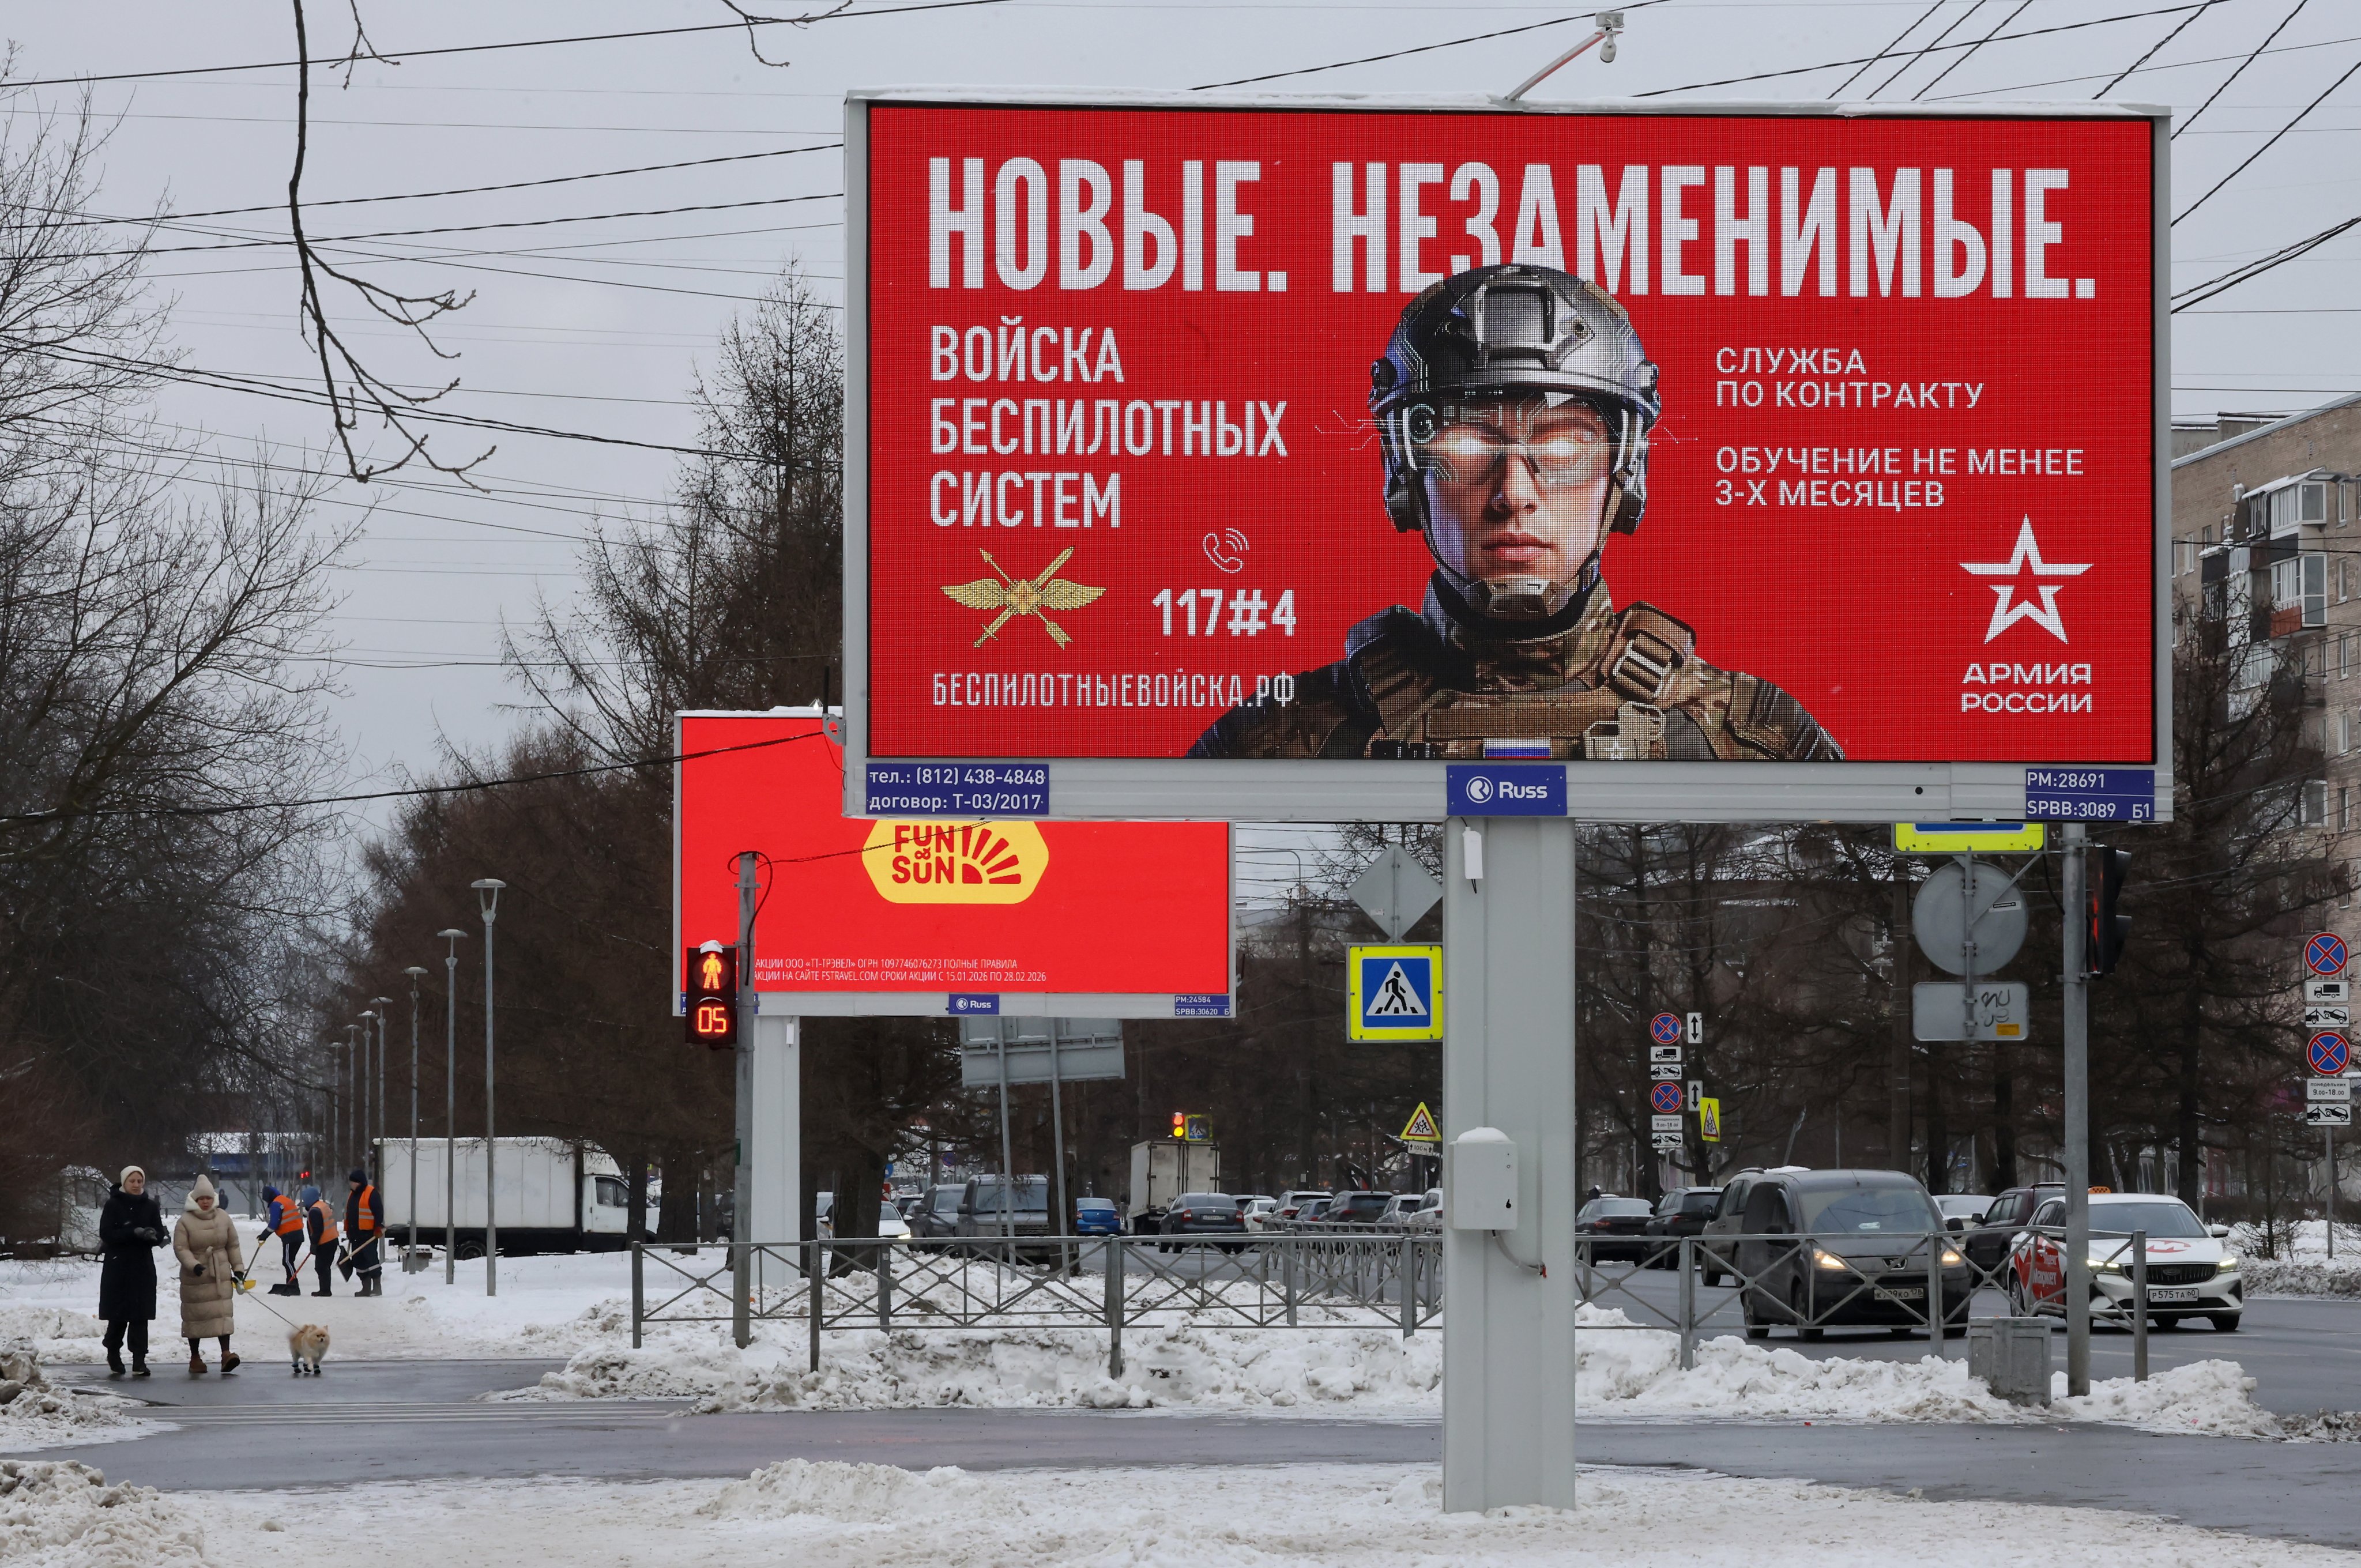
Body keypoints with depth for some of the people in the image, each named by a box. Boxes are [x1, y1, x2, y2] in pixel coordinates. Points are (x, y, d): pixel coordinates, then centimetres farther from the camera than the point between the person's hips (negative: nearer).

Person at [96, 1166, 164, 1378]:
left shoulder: (150, 1207, 7)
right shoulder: (114, 1205, -2)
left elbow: (160, 1236, 4)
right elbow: (106, 1233, -11)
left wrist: (152, 1235, -21)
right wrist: (135, 1233, -21)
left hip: (143, 1268, 2)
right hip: (117, 1268, -2)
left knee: (140, 1317, -3)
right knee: (118, 1317, 0)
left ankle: (139, 1362, -4)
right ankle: (114, 1358, 17)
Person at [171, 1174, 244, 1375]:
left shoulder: (223, 1219, 5)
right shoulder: (185, 1222, -6)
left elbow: (233, 1246, 11)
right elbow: (181, 1248, -11)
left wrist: (238, 1268, 10)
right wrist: (194, 1265, -24)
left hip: (221, 1276, 2)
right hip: (195, 1278, -2)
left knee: (223, 1312, -8)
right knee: (195, 1315, 4)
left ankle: (226, 1353, -14)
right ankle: (195, 1357, 14)